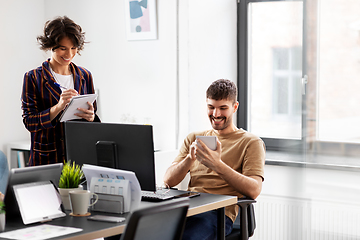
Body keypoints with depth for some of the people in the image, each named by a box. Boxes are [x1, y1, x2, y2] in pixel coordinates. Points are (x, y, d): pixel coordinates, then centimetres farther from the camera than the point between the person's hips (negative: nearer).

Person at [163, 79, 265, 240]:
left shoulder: (251, 143, 9)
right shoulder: (194, 139, 24)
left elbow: (254, 191, -7)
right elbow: (168, 181, 12)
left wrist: (217, 165, -18)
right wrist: (190, 158, -8)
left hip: (218, 213, -3)